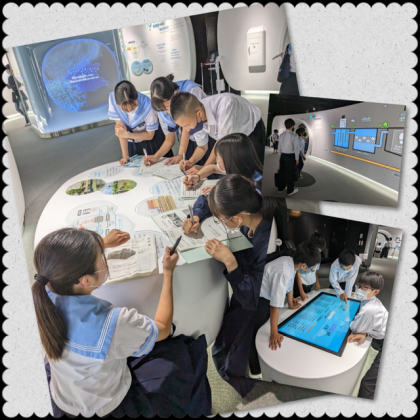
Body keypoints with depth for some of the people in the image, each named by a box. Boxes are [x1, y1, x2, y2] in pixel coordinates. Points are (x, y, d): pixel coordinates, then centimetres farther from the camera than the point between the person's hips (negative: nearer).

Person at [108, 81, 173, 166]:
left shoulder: (147, 105, -32)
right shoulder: (112, 98, -27)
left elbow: (150, 135, -18)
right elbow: (121, 128, -21)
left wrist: (127, 134, -24)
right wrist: (125, 155, -23)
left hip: (151, 141, -1)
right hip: (131, 143, 2)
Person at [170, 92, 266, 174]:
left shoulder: (225, 105, -40)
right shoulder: (195, 118, -20)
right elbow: (202, 147, -4)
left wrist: (205, 168, -26)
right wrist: (191, 162, -21)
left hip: (251, 132, -5)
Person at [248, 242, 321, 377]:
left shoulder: (291, 262, -10)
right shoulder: (283, 273, -37)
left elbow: (289, 286, 10)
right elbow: (275, 305, -32)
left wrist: (291, 304, 25)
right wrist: (274, 333, -25)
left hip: (265, 296, 9)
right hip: (257, 301, -9)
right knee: (255, 335, 8)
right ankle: (256, 371, 26)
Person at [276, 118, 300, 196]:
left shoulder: (281, 135, 3)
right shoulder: (294, 136, -15)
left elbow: (279, 147, 9)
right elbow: (297, 148, -14)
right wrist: (297, 158, -5)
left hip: (283, 155, 6)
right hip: (291, 156, -6)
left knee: (282, 172, 15)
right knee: (290, 173, 3)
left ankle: (281, 188, 27)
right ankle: (290, 190, 13)